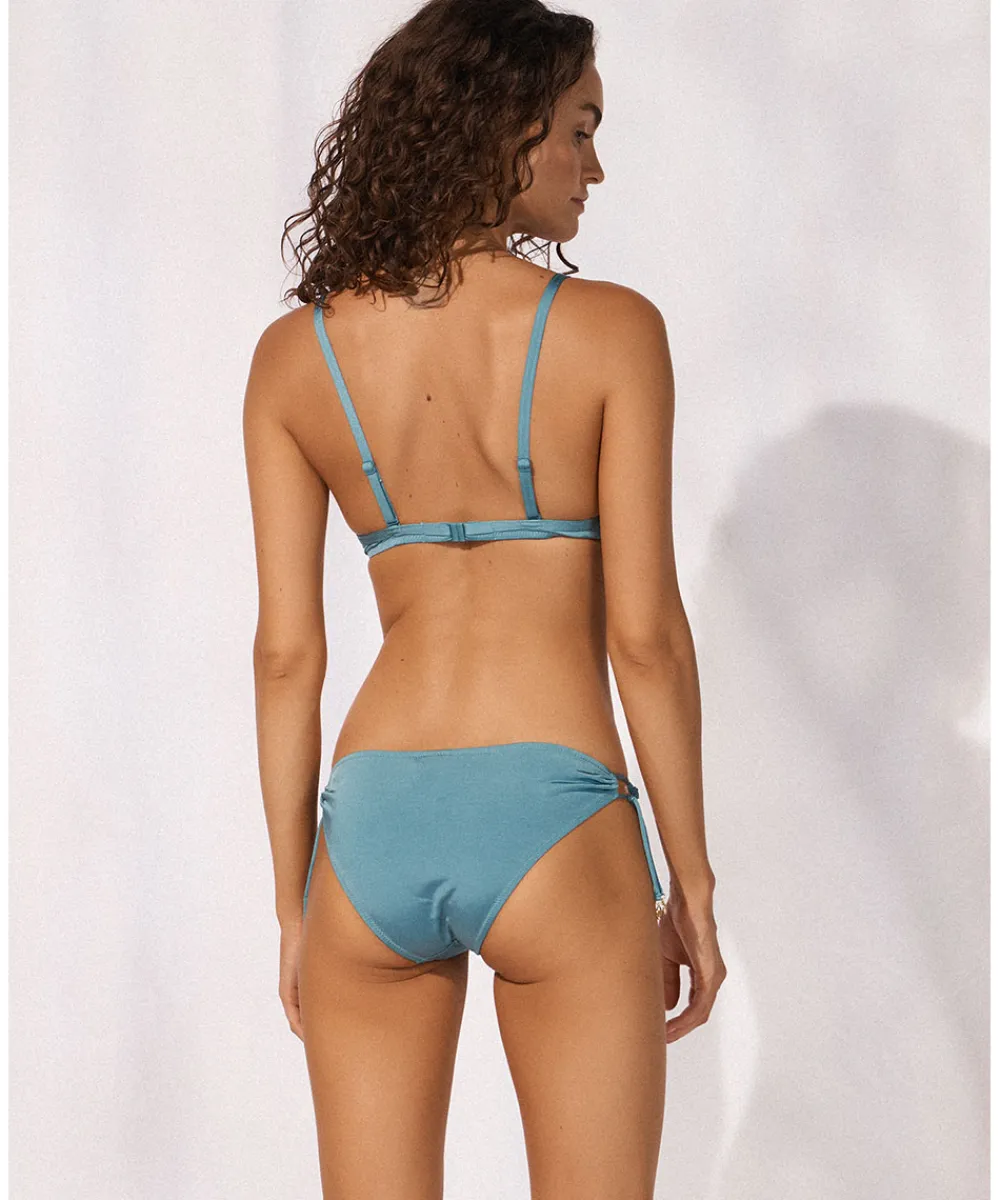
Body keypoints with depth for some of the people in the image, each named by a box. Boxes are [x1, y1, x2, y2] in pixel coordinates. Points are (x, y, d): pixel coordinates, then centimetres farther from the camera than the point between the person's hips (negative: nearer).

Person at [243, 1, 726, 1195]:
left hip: (372, 827, 4)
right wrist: (692, 881, 2)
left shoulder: (295, 354, 4)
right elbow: (644, 634, -7)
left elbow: (286, 653, 4)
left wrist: (294, 903, 12)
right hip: (551, 826, -3)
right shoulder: (608, 331, -6)